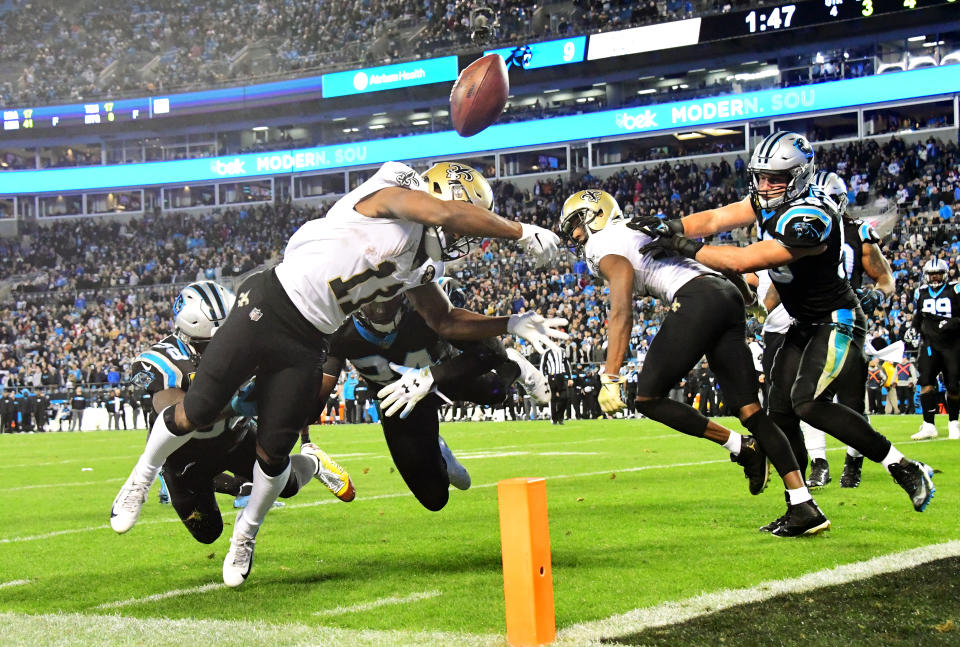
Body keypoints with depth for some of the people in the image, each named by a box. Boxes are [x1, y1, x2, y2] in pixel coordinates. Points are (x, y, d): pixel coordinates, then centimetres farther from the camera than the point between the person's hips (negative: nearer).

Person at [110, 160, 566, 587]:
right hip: (268, 306, -7)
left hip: (306, 347, 7)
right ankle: (142, 477, 25)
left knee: (274, 451, 3)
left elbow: (444, 322, 22)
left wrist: (511, 324, 13)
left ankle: (246, 534, 26)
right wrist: (520, 232, -24)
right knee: (196, 413, -2)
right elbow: (446, 213, -29)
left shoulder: (416, 268, 12)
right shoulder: (392, 199, -10)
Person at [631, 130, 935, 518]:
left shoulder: (811, 218, -29)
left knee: (809, 403, -25)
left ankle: (904, 469, -15)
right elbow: (716, 219, -1)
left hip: (837, 323, -9)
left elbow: (744, 261, -31)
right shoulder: (770, 199, -1)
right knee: (781, 410, 3)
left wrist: (684, 247, -25)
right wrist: (670, 228, -18)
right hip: (804, 325, 9)